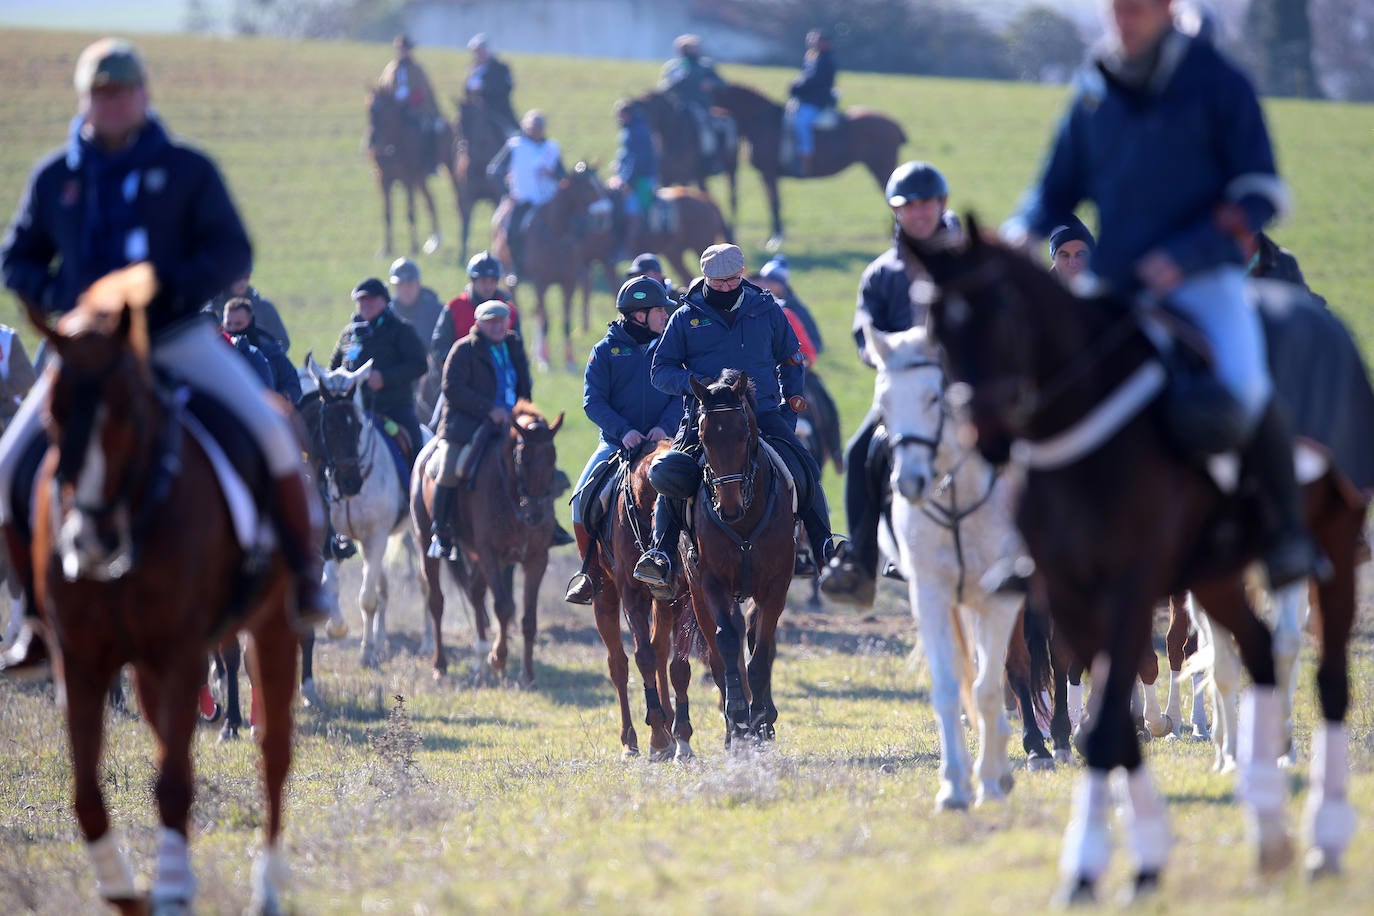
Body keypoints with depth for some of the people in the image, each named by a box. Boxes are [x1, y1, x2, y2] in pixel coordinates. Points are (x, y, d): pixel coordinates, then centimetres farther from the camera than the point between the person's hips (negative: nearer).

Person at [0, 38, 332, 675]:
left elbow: (233, 253, -2)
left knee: (271, 432, -23)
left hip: (177, 337, -2)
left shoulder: (187, 170, 1)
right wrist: (54, 297, -8)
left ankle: (303, 575, -5)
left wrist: (173, 286, -20)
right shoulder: (55, 178, 7)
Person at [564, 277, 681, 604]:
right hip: (616, 442, 0)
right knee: (584, 497, -17)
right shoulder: (606, 350, 2)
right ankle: (591, 571, 0)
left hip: (661, 442, 0)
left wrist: (665, 426, -17)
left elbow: (683, 393, 1)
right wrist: (623, 431, -19)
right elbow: (593, 401, -4)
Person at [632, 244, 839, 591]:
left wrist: (791, 396, 10)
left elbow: (790, 358, 26)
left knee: (806, 467, -17)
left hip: (762, 411, 1)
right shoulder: (686, 318, 7)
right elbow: (660, 370, 9)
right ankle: (660, 553, -23)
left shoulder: (766, 311, 12)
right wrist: (691, 383, -12)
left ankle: (824, 550, -5)